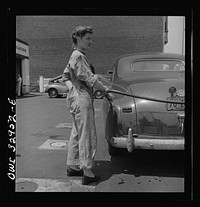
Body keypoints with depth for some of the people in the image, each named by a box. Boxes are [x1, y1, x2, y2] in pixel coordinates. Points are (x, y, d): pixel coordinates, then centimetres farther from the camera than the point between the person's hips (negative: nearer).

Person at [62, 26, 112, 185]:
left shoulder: (74, 56, 18)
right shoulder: (79, 56, -13)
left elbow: (66, 76, 26)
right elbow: (89, 79, -18)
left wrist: (72, 86, 14)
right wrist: (105, 88, -6)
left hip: (75, 97, 10)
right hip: (82, 99, -10)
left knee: (77, 134, 15)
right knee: (87, 136, -6)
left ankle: (72, 167, 26)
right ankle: (88, 174, 1)